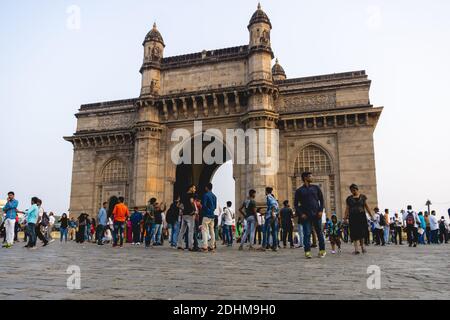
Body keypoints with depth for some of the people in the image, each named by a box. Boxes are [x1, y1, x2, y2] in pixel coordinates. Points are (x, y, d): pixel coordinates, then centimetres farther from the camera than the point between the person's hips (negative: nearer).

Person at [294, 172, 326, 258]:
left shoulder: (316, 187, 9)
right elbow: (296, 204, 5)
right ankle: (307, 252, 1)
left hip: (316, 214, 2)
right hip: (306, 216, -2)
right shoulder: (299, 190, 4)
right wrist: (301, 214, -6)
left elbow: (321, 199, 11)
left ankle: (322, 251, 15)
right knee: (307, 234, -3)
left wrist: (321, 210, -1)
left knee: (319, 232, 6)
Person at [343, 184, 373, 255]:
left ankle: (362, 247, 17)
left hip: (361, 216, 0)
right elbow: (347, 209, 4)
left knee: (362, 231, -1)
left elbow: (366, 206, 9)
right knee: (354, 232, -5)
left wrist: (371, 215, 4)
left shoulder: (362, 197, 7)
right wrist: (346, 217, -5)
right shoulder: (349, 198, 7)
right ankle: (356, 249, -5)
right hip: (352, 217, 0)